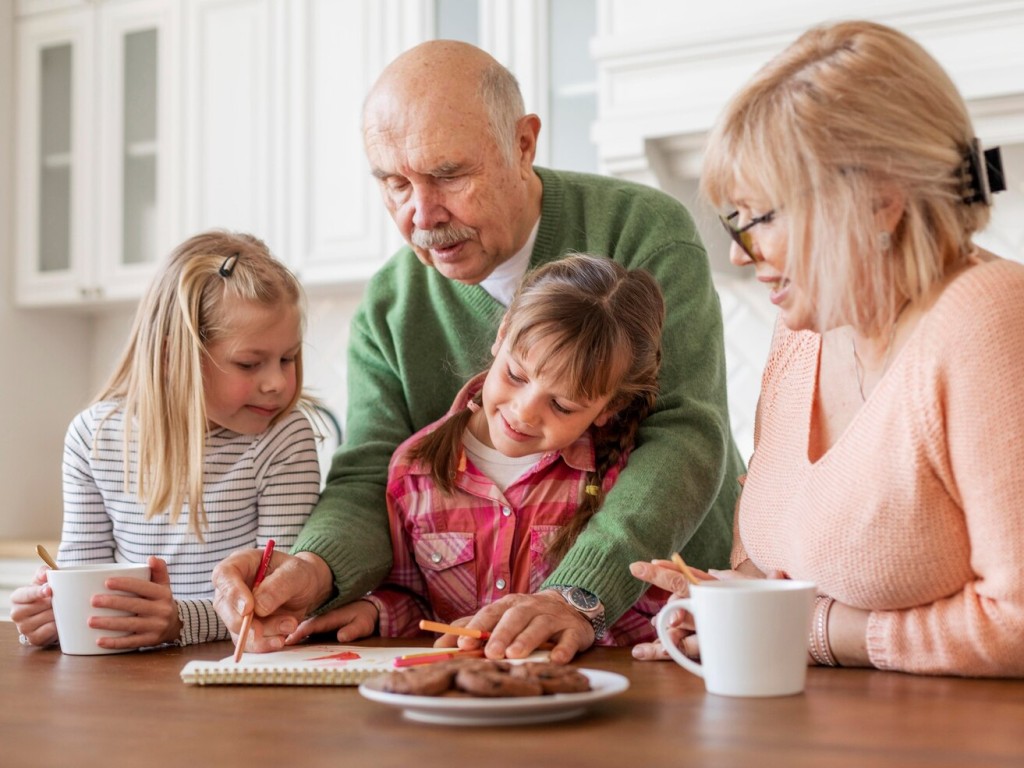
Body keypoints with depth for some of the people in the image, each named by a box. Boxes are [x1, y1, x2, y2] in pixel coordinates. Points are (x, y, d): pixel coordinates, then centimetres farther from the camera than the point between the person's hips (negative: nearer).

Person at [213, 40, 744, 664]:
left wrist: (580, 596, -31)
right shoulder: (387, 310, 2)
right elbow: (367, 483, -2)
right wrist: (313, 570, -25)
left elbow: (684, 432, -18)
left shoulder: (645, 233, -10)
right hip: (486, 637, 3)